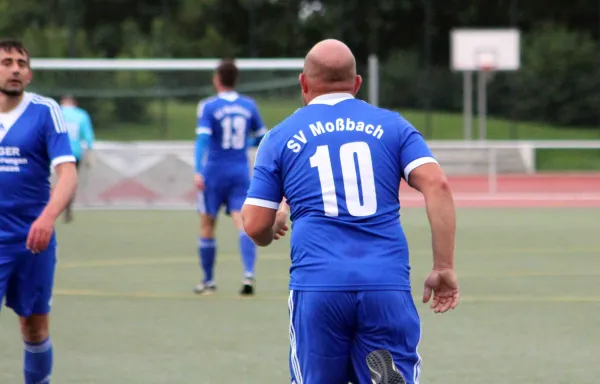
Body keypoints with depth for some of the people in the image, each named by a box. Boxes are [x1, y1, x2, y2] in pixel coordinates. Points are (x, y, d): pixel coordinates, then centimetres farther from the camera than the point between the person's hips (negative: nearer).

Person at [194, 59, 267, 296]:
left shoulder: (208, 107, -6)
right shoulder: (249, 106, 5)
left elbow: (203, 139, -17)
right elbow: (261, 138, 13)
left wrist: (198, 171, -22)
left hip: (214, 172, -2)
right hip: (241, 173, 2)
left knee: (207, 225, 11)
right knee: (243, 223, -7)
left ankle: (209, 280, 19)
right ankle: (249, 274, -28)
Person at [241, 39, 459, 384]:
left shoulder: (281, 137, 12)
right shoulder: (391, 125, 14)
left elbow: (255, 227, 9)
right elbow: (437, 186, -1)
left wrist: (274, 228, 34)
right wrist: (444, 268, 3)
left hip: (317, 286, 0)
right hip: (388, 286, 0)